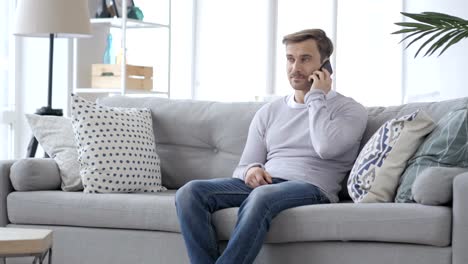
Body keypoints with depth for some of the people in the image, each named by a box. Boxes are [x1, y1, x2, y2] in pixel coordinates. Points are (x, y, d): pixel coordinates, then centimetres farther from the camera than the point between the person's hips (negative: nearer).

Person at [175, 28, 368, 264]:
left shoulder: (350, 110, 9)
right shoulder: (269, 112, 23)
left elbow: (327, 148, -13)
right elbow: (243, 167, 20)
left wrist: (316, 97, 0)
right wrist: (251, 170, -6)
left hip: (310, 188, -5)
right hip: (262, 183, 5)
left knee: (262, 196, -40)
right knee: (190, 192, -22)